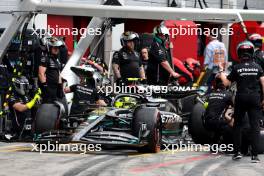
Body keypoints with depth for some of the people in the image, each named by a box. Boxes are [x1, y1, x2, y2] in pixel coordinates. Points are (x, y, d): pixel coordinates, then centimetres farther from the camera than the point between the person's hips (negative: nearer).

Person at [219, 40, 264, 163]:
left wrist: (221, 71, 15)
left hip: (241, 98, 0)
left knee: (237, 125, 13)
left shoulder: (237, 68, -3)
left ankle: (237, 152, 10)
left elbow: (226, 83, 1)